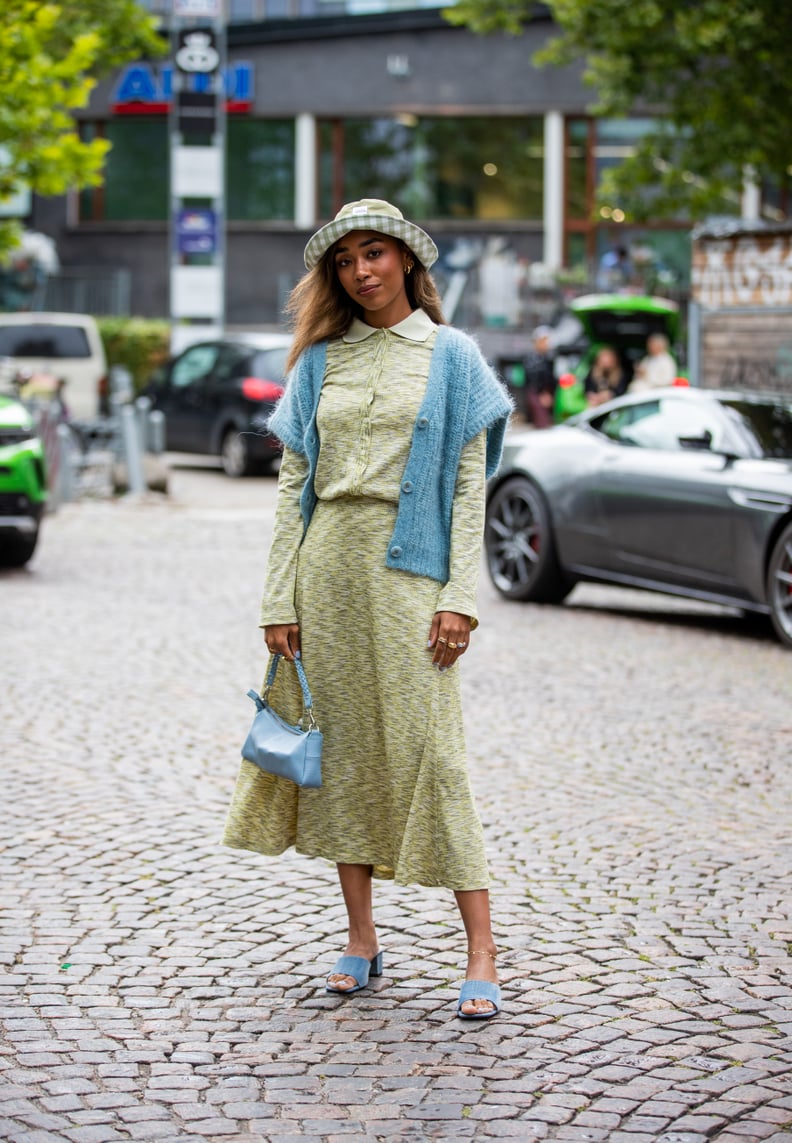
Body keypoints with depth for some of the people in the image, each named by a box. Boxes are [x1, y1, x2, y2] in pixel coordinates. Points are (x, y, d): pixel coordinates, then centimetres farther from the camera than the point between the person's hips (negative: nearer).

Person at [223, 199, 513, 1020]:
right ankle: (361, 939, 17)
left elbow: (469, 483, -1)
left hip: (407, 570, -4)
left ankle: (481, 955, -3)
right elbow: (294, 482, 9)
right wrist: (279, 599, 2)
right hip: (327, 565, 4)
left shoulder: (450, 355, 2)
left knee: (428, 748, -7)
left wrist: (460, 598, -10)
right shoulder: (320, 361, 10)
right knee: (339, 747, 6)